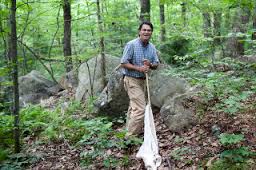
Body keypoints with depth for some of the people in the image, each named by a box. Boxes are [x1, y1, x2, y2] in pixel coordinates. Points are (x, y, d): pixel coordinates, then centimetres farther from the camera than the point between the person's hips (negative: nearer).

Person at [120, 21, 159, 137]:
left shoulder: (152, 47, 4)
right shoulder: (131, 45, -15)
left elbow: (156, 64, 7)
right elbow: (123, 63, -16)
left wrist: (150, 64, -15)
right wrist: (139, 68, -26)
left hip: (142, 80, 8)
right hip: (132, 80, -8)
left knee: (134, 106, 20)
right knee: (140, 108, -13)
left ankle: (130, 129, 34)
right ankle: (132, 136, -3)